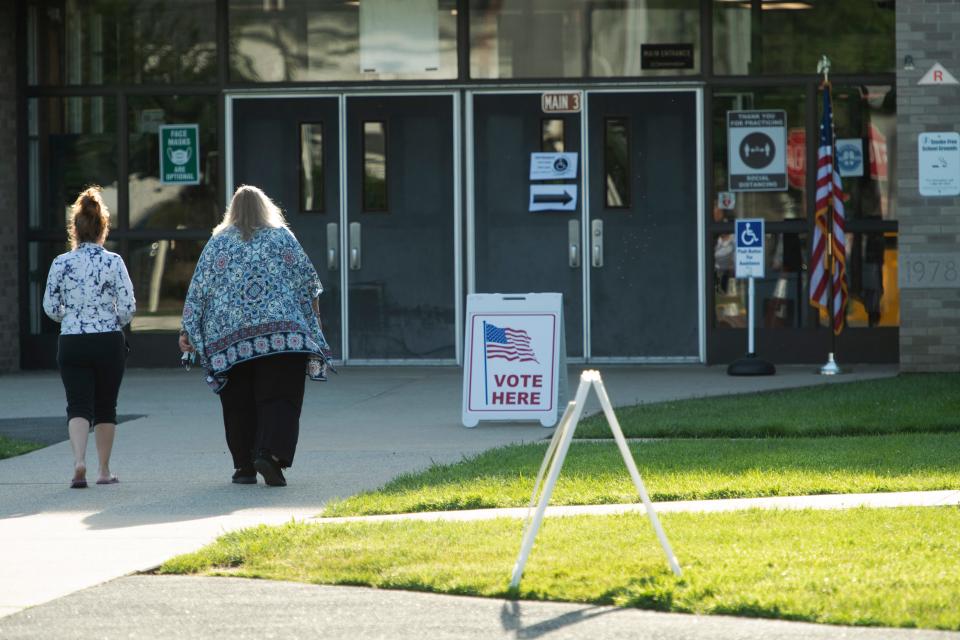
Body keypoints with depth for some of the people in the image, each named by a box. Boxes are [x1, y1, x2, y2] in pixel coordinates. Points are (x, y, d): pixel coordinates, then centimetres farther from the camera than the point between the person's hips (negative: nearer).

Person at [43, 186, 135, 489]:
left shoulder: (61, 263, -4)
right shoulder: (113, 262, -7)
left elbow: (51, 308, 1)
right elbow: (128, 308, -8)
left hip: (72, 343, 0)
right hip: (109, 342, 0)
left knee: (79, 405, 0)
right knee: (105, 407, 12)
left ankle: (79, 461, -23)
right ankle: (104, 471, 19)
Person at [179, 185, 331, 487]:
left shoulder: (218, 243, 8)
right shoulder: (282, 237, 6)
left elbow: (198, 290, 5)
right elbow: (308, 279, 8)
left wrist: (188, 331, 9)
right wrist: (313, 320, 21)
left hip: (230, 337, 1)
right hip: (282, 334, -1)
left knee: (239, 404, 8)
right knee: (279, 398, -5)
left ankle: (244, 465, 9)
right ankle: (270, 453, -25)